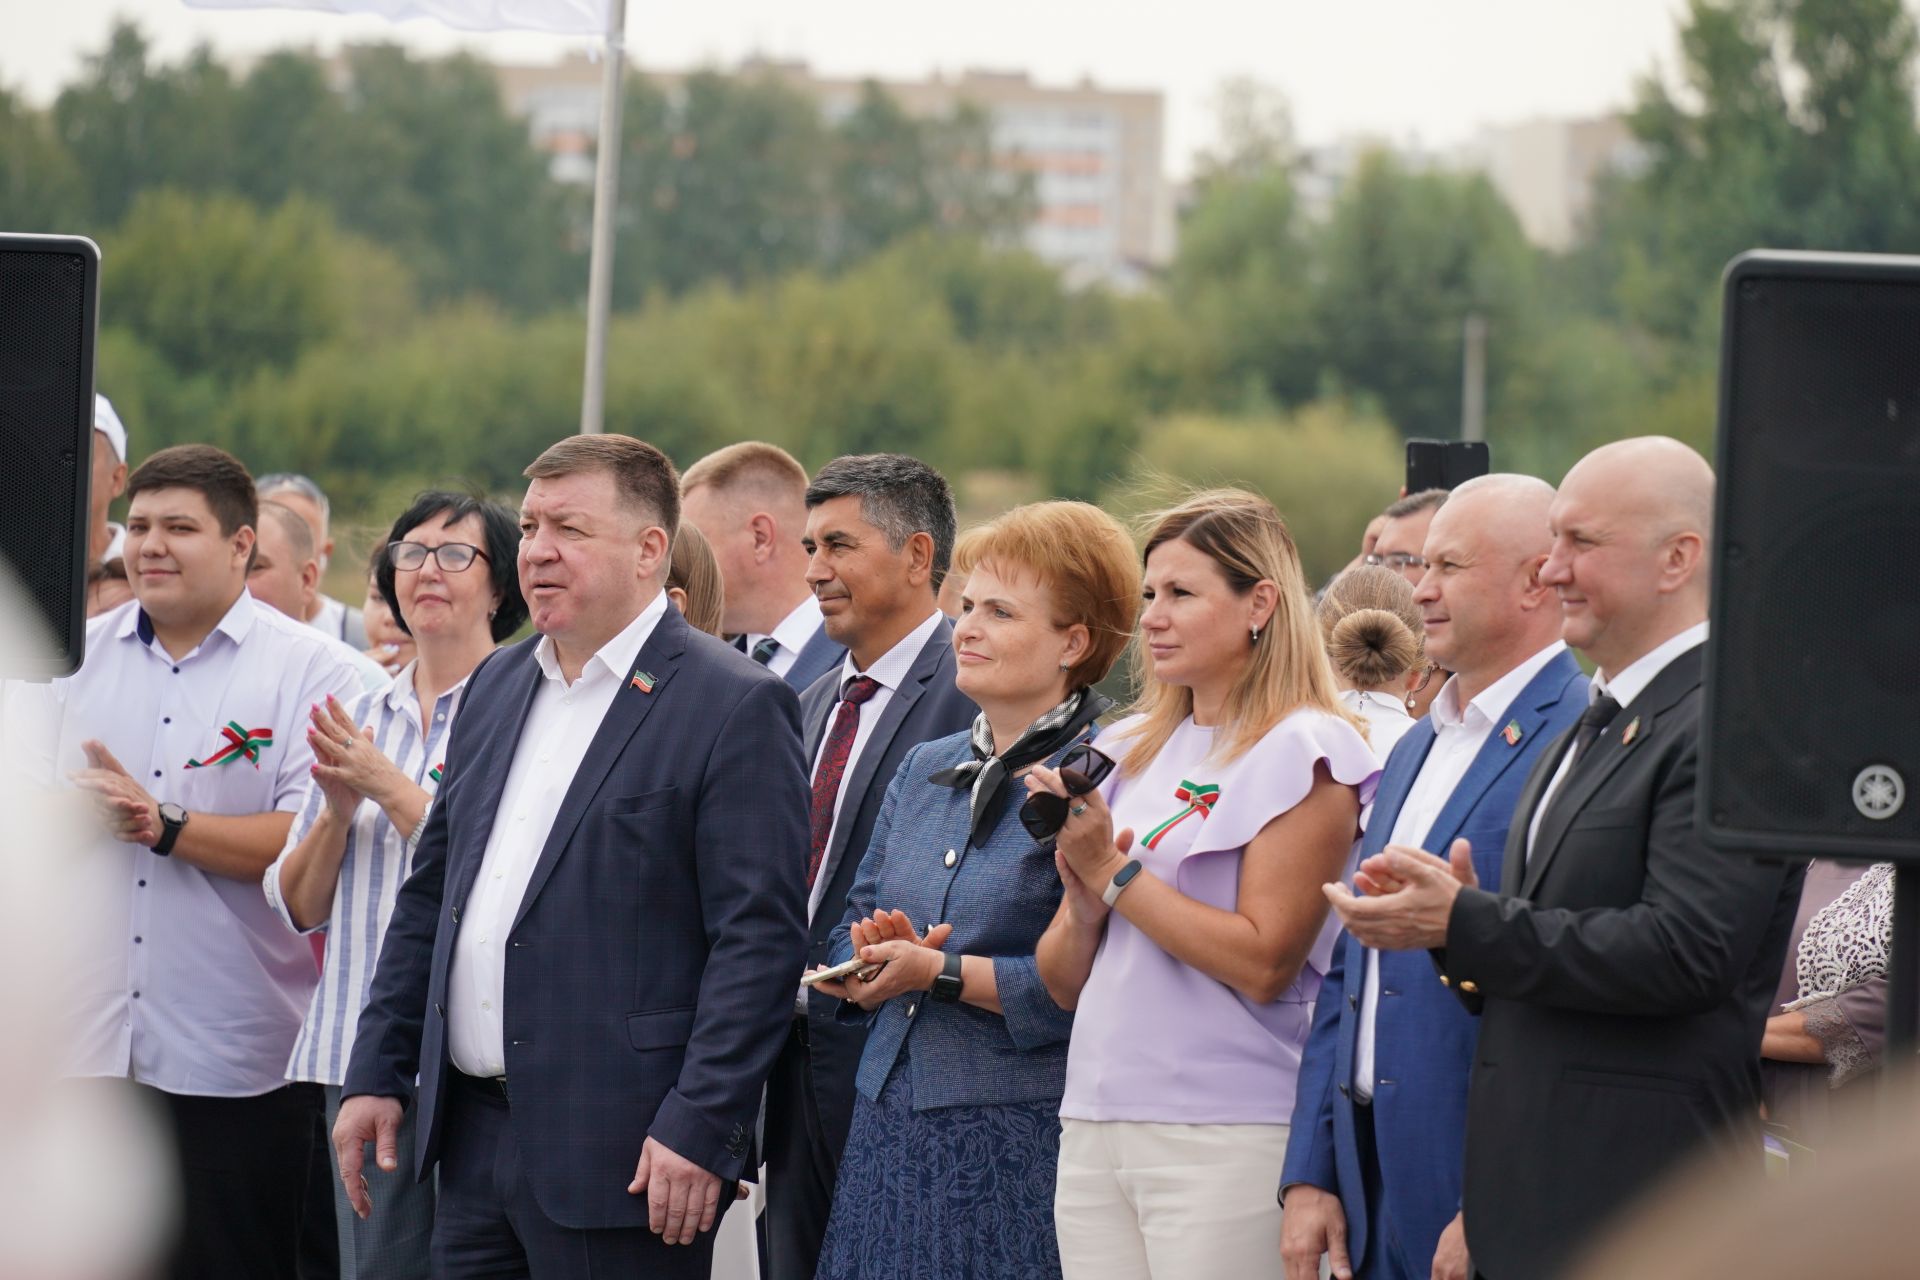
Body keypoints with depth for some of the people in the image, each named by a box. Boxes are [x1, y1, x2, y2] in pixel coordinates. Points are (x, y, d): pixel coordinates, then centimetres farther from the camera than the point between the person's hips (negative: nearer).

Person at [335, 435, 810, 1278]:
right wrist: (376, 1073, 16)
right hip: (473, 1136, 7)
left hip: (621, 1159, -7)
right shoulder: (498, 686, 16)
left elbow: (758, 939, -13)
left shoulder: (735, 708, -8)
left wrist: (700, 1127, -18)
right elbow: (428, 896, 21)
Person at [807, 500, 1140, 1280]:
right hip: (890, 1123, 7)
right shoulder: (925, 770, 17)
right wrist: (879, 955, -5)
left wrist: (941, 972, -16)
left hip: (1023, 1138, -7)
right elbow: (852, 932, 18)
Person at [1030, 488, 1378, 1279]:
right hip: (1095, 1124, 6)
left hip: (1225, 1135, -6)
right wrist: (1084, 897, -5)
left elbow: (1265, 963, -14)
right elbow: (1064, 981, 16)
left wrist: (1115, 869, -11)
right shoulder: (1129, 752, 15)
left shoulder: (1301, 753, -5)